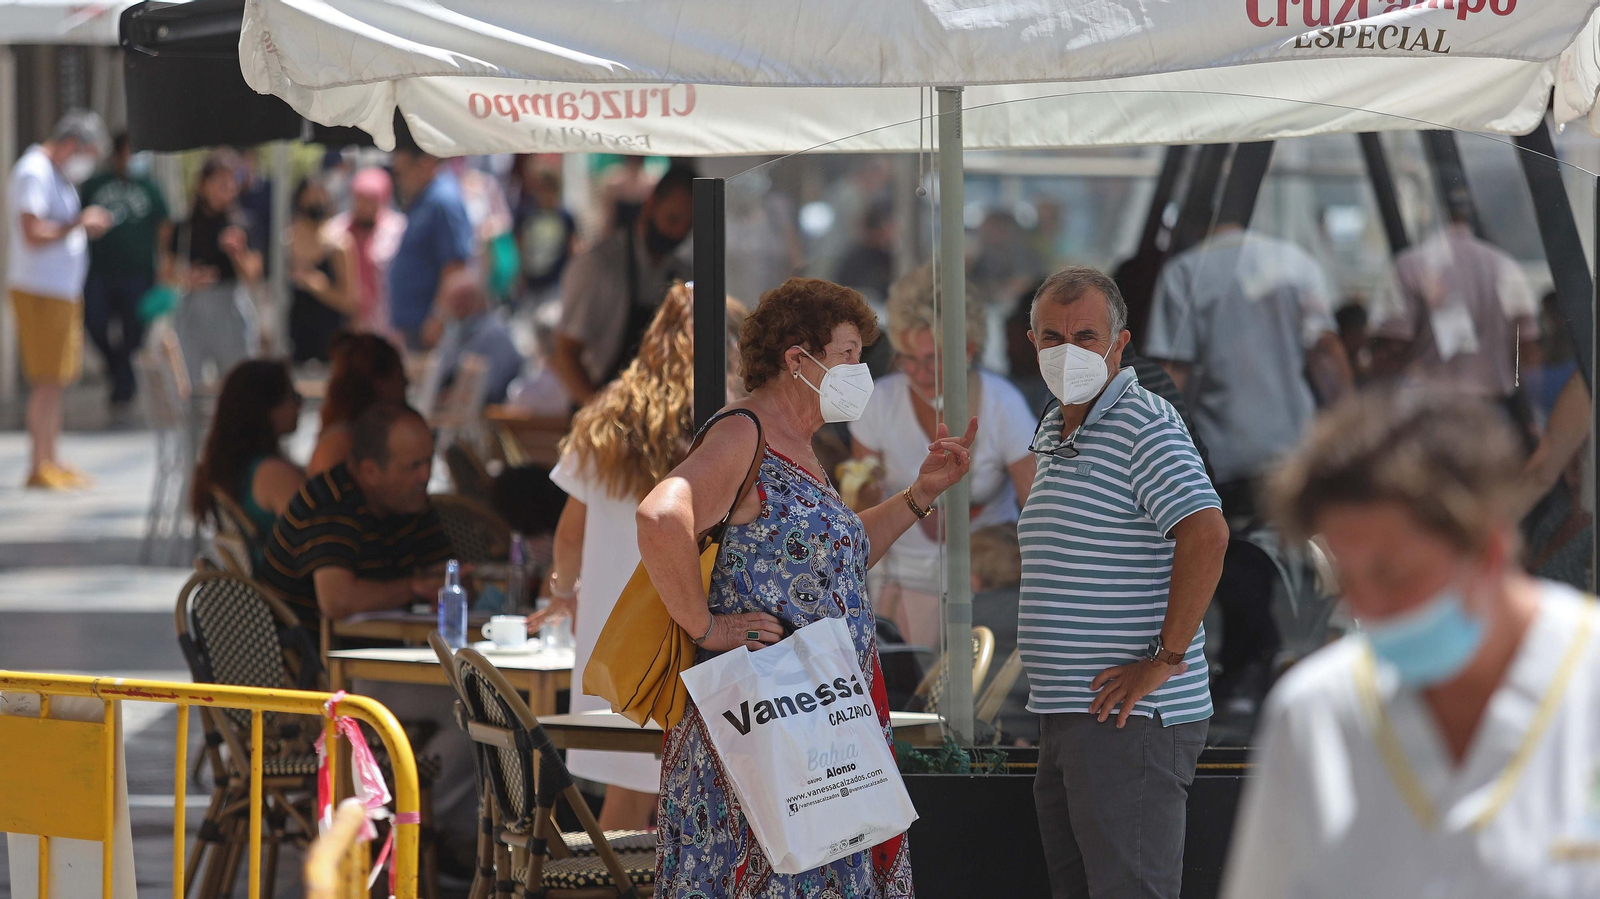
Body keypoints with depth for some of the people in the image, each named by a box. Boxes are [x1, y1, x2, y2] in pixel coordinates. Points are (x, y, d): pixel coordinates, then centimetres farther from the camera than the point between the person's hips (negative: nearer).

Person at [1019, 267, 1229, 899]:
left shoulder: (1145, 424, -11)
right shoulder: (1055, 436, 19)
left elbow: (1205, 533, -24)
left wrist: (1167, 658, -22)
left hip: (1130, 721, -10)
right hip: (1064, 717, 10)